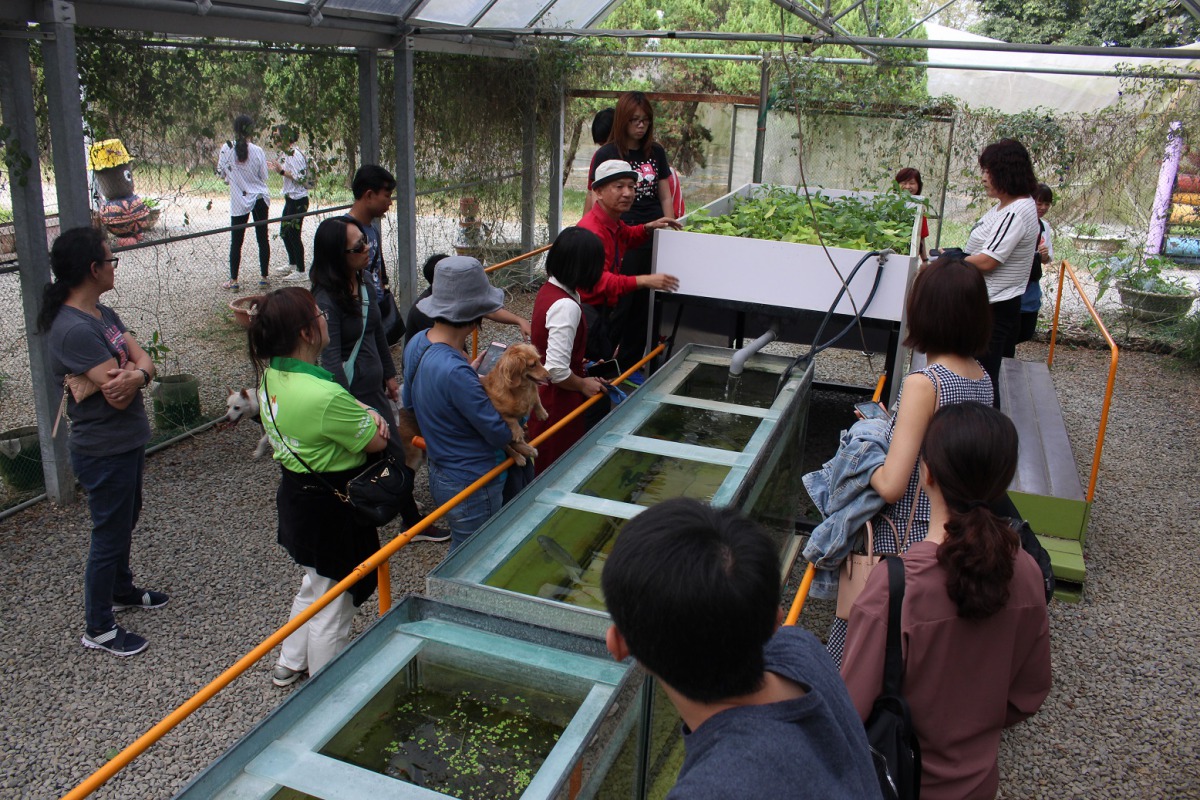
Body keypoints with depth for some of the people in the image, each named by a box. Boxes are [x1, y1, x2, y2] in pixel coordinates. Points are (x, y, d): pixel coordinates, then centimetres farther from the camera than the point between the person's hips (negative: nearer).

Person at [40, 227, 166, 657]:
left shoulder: (103, 314, 5)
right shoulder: (73, 330, -26)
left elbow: (143, 358, -4)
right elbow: (117, 395, -29)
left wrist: (135, 374, -26)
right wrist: (135, 371, -10)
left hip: (127, 443, 9)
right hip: (104, 452, -9)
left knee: (125, 521, 26)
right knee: (110, 533, 5)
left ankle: (121, 589, 49)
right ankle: (98, 628, 23)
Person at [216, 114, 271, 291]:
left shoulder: (227, 149, -8)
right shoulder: (257, 151, -9)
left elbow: (221, 173, 1)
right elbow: (264, 176, -1)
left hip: (239, 201, 0)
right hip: (260, 198, 0)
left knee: (236, 241, 7)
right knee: (262, 238, 8)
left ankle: (233, 280, 11)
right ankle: (264, 278, 11)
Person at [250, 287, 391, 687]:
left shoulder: (272, 374, -3)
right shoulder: (323, 395, -32)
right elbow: (376, 441, -18)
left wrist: (364, 414, -10)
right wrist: (372, 416, 3)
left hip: (295, 492, 9)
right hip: (330, 507, -9)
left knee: (314, 585, 30)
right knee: (332, 603, 10)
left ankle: (290, 663, 48)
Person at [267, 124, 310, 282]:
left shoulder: (295, 154, -17)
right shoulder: (287, 153, 12)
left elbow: (300, 177, -22)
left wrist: (282, 171, -21)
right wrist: (275, 168, 12)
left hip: (298, 200, -10)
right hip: (290, 198, 10)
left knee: (294, 234, -6)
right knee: (284, 232, 18)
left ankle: (301, 272, 0)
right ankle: (292, 265, 32)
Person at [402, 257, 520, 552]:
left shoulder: (417, 343, -4)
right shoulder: (456, 372, -32)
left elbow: (409, 403, 13)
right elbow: (500, 434, -23)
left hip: (440, 471, 9)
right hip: (472, 484, -9)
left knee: (460, 550, 26)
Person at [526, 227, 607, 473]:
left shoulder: (548, 289, 0)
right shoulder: (566, 306, -28)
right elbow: (557, 371, -30)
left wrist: (577, 363, 14)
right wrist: (583, 384, -13)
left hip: (539, 389, 9)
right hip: (558, 400, -9)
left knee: (543, 464, 23)